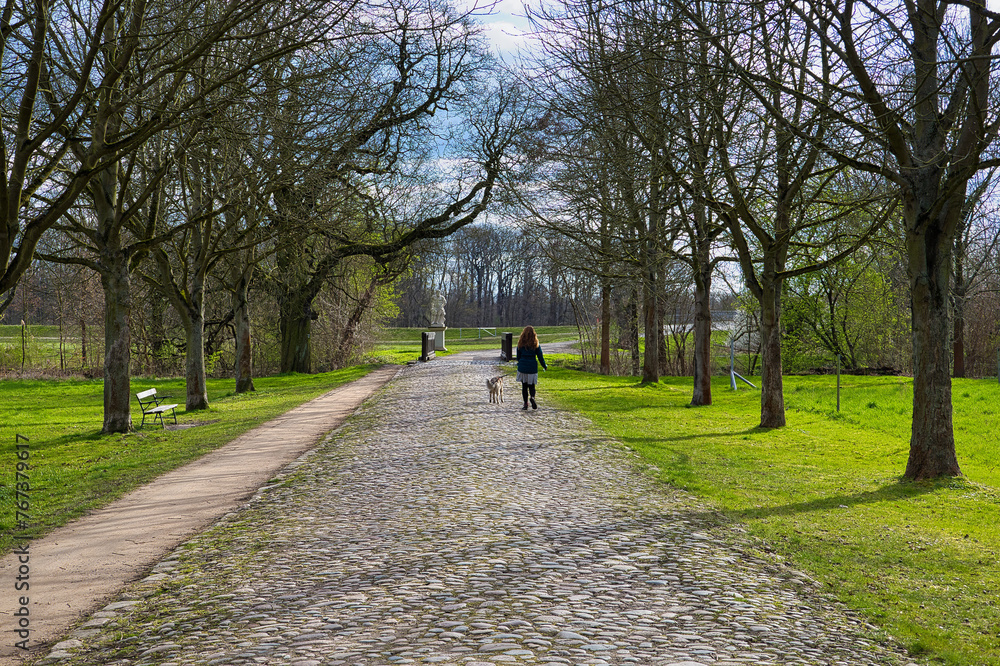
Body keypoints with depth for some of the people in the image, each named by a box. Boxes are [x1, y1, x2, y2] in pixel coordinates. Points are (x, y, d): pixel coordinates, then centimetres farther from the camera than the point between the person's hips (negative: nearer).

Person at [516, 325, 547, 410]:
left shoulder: (520, 344, -1)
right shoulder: (536, 344, -4)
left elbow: (518, 357, 7)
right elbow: (540, 357, 0)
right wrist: (545, 366, 14)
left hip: (522, 367, 0)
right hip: (532, 367, 0)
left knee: (524, 386, 9)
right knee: (531, 385, 10)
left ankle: (525, 404, 8)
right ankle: (532, 397, -20)